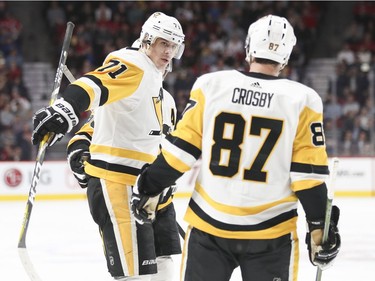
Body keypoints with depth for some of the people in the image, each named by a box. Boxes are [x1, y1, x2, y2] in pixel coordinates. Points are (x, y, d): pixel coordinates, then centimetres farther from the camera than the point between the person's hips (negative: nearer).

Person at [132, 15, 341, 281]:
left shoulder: (211, 86, -4)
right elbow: (309, 174, -7)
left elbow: (181, 148, -1)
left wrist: (149, 189, 11)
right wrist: (320, 228, 1)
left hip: (209, 225, 1)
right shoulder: (302, 101, -7)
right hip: (270, 232, -1)